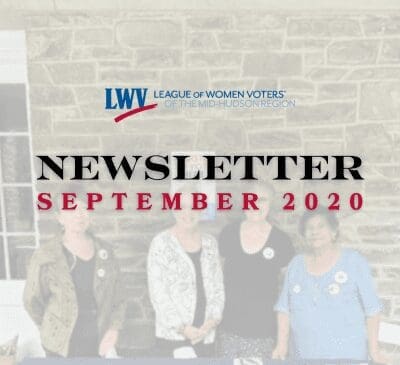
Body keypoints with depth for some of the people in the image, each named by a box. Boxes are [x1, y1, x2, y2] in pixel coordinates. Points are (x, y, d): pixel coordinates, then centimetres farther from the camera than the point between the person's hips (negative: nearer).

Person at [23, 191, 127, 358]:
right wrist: (55, 331, 7)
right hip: (62, 346, -3)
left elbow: (118, 297, 3)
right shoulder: (46, 256, -15)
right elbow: (32, 300, -2)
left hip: (97, 343, 3)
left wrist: (114, 328, -9)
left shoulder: (104, 252, -3)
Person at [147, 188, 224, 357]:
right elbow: (157, 292, -9)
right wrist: (181, 327, -13)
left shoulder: (210, 243, 8)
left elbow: (218, 287, 9)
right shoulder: (161, 243, -6)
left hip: (205, 336, 4)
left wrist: (212, 321, -5)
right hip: (173, 335, -4)